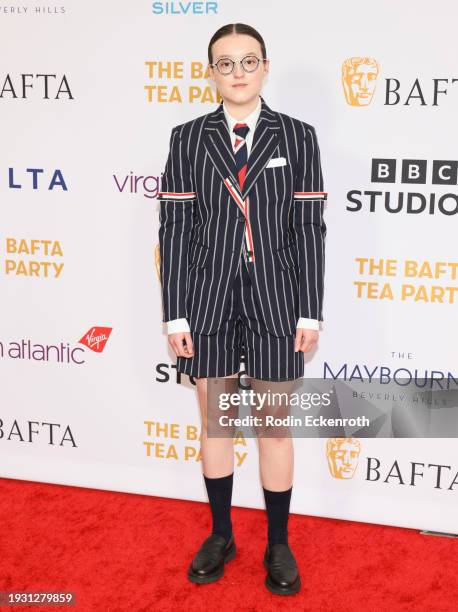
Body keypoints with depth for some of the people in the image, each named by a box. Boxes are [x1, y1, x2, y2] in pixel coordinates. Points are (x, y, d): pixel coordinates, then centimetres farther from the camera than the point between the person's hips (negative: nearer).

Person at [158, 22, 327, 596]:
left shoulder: (297, 136, 1)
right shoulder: (187, 138, 2)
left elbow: (309, 228, -1)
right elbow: (174, 228, 0)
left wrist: (311, 313, -5)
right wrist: (175, 314, -4)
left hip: (275, 300, -1)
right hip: (208, 298, 1)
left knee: (274, 427, 8)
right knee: (215, 423, 12)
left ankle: (278, 545, 26)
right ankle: (220, 535, 32)